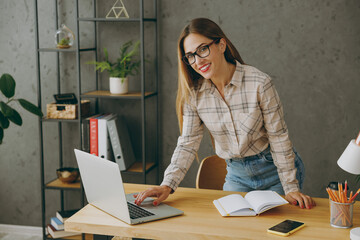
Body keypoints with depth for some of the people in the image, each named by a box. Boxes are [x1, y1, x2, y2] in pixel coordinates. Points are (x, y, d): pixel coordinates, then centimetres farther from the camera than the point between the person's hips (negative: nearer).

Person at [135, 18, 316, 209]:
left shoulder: (259, 83, -21)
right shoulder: (194, 93, -10)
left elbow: (279, 138, -15)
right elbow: (187, 144, -7)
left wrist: (291, 188, -16)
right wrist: (167, 185, -20)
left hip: (275, 170, -3)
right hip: (236, 174, 3)